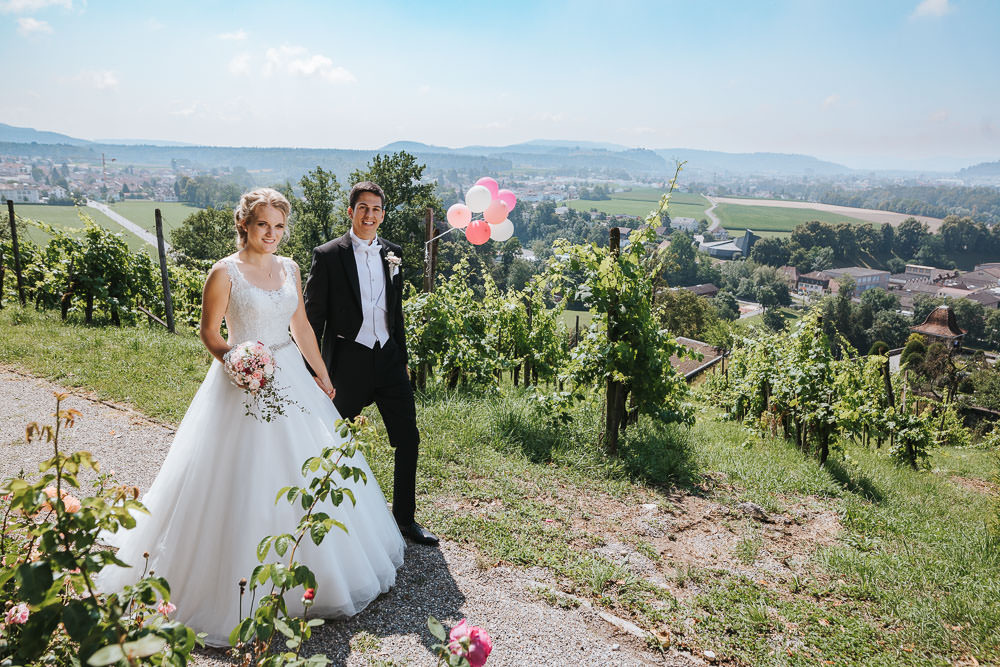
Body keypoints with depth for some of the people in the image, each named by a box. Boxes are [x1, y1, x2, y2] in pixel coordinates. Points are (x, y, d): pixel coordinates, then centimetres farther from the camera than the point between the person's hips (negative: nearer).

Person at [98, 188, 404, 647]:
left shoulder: (289, 269, 6)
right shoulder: (225, 273, -10)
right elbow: (209, 333, -5)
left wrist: (321, 374, 16)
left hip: (291, 378, 7)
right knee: (245, 484, 0)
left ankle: (314, 569, 37)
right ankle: (241, 584, 18)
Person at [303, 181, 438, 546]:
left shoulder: (392, 254, 8)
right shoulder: (328, 255, -7)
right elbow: (313, 317, -5)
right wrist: (312, 369, -6)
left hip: (388, 358, 4)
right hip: (348, 361, -4)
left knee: (408, 438, 5)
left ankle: (405, 517, 21)